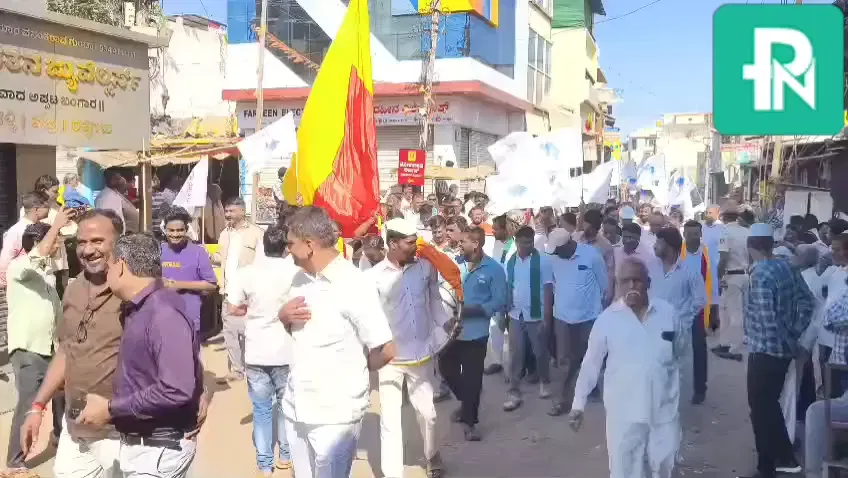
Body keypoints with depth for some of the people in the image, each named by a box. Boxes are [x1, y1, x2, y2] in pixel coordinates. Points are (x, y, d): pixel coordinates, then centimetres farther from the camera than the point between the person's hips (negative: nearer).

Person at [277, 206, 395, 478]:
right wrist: (284, 316, -4)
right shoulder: (300, 279, 6)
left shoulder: (353, 285, -18)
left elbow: (385, 350, -19)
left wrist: (351, 372, -2)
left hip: (335, 413, -7)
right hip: (296, 407, 7)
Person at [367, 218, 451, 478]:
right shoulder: (374, 276, -12)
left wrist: (446, 322, -8)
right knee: (390, 419, 5)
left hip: (421, 353, 3)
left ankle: (432, 457, 41)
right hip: (390, 358, -2)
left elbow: (434, 300, 8)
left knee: (427, 412, 16)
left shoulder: (426, 267, -2)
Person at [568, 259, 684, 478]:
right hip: (624, 410, -2)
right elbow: (590, 364, -3)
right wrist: (578, 404, -1)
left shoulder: (667, 312, -5)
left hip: (664, 407, 2)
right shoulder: (607, 319, -9)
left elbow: (679, 348, 12)